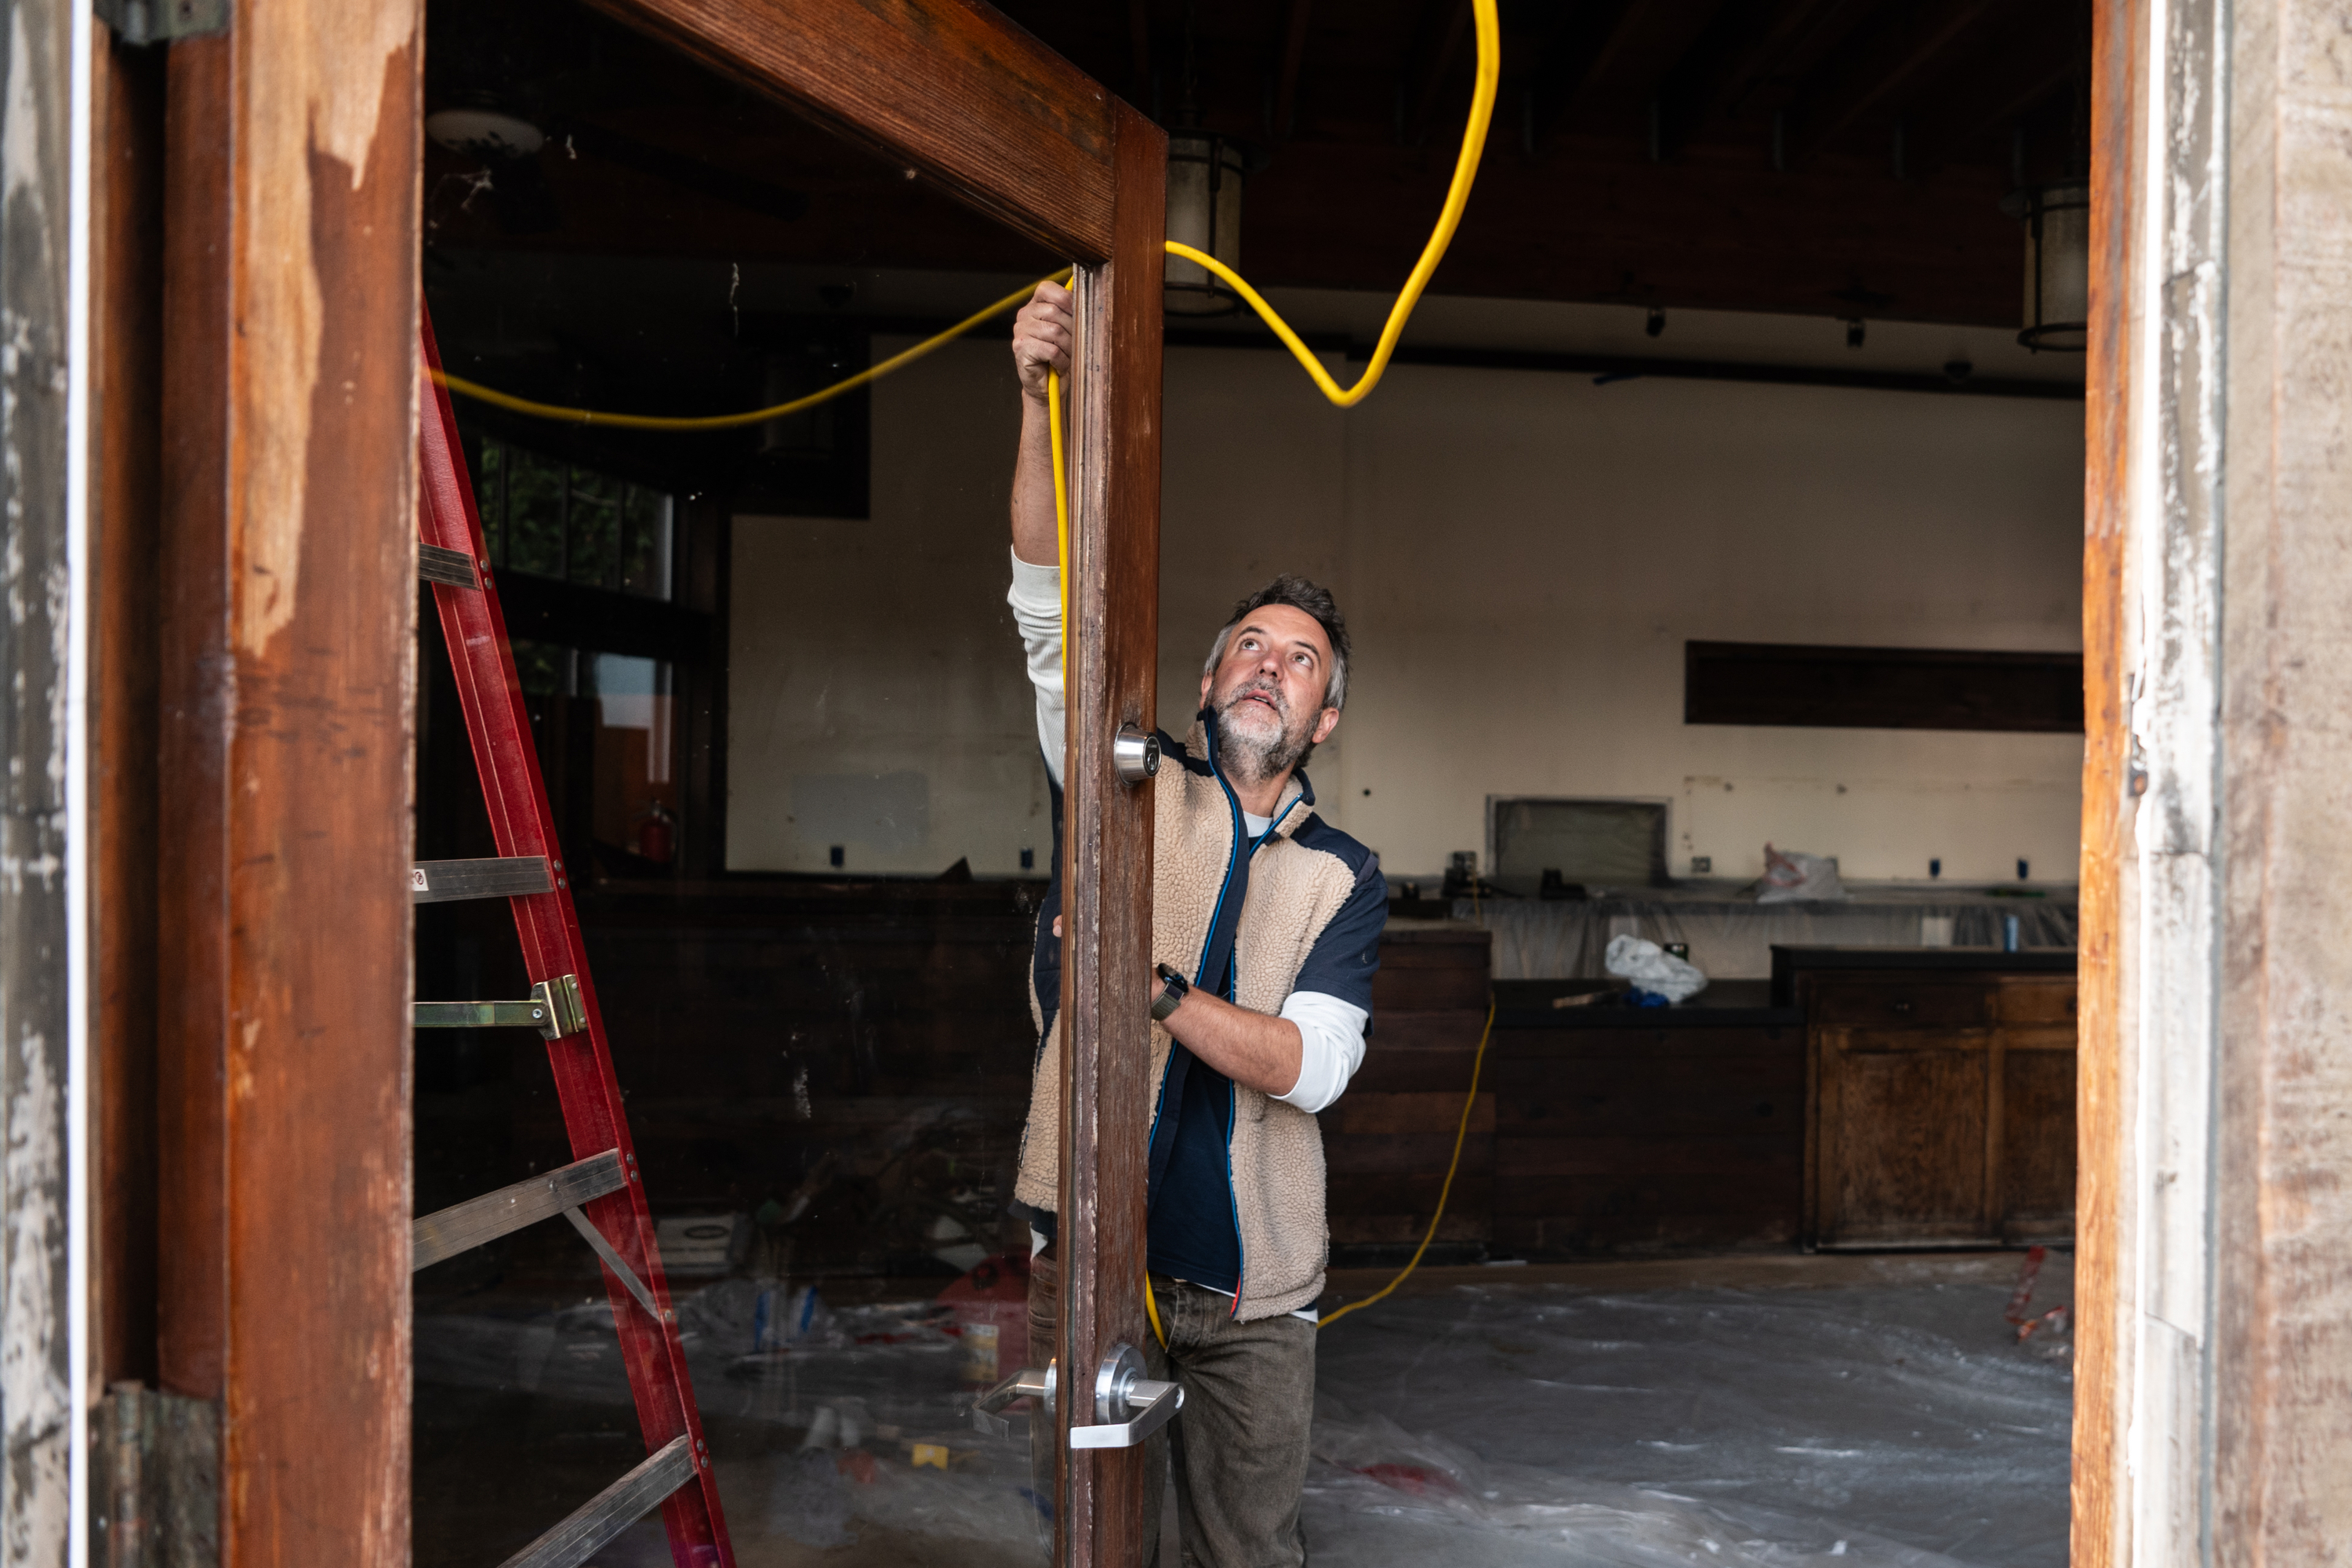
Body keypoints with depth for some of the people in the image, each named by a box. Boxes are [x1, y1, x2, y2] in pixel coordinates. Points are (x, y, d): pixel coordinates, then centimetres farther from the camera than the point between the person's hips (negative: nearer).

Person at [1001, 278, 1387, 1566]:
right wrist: (1043, 401, -20)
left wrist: (1154, 985, -22)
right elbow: (1049, 607, -9)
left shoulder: (1343, 878, 5)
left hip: (1251, 1290, 1)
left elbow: (1311, 1065, -9)